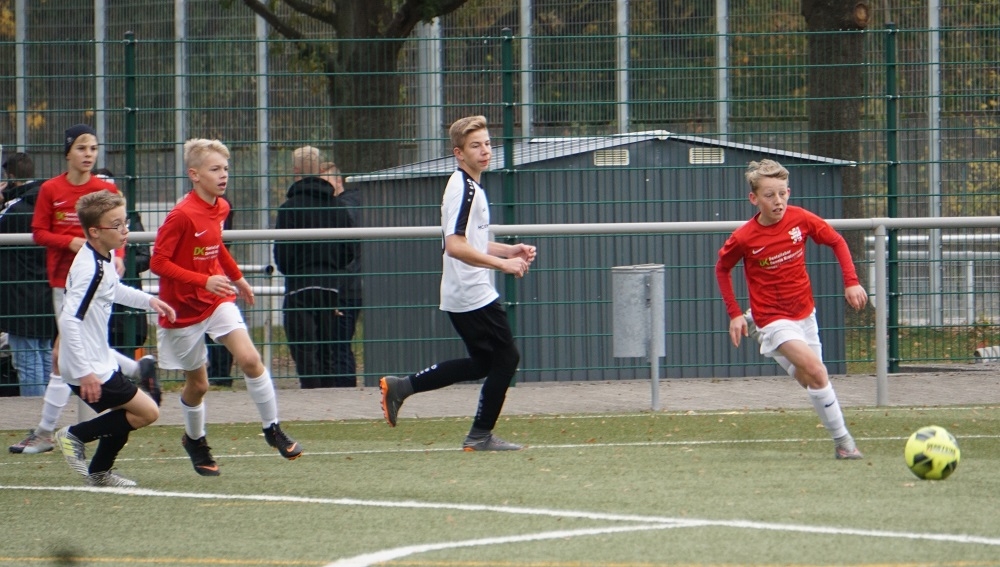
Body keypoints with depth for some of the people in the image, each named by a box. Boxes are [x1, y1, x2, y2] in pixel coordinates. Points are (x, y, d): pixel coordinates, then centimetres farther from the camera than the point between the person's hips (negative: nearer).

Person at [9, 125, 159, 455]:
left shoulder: (106, 190, -2)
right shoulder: (50, 190, 0)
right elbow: (38, 233, 0)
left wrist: (117, 257, -15)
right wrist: (71, 242, -16)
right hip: (61, 277, 4)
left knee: (62, 354, -7)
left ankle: (45, 432, -2)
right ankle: (139, 369, 36)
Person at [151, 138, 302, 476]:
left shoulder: (221, 208, 2)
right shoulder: (182, 216, -22)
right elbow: (159, 262, -23)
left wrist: (237, 277, 27)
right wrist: (204, 281, -29)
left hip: (217, 300, 5)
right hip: (184, 308, -5)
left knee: (249, 359, -15)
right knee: (197, 383, 7)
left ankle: (272, 429, -4)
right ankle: (194, 440, 33)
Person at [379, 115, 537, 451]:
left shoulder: (468, 186, 15)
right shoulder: (464, 189, -17)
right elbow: (455, 246, -27)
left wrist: (509, 250, 18)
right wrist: (502, 263, -26)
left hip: (461, 296, 10)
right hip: (475, 295, -10)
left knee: (483, 363, 18)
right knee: (506, 358, 0)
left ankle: (400, 387, 17)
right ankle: (481, 435, 6)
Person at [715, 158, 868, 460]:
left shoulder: (800, 219, -9)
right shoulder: (744, 238, -17)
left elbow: (837, 242, 5)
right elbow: (722, 268, 2)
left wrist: (851, 282, -4)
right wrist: (734, 314, -1)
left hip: (804, 313, 5)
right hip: (773, 319, -5)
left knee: (808, 379, 10)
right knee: (816, 372, -21)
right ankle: (842, 442, -14)